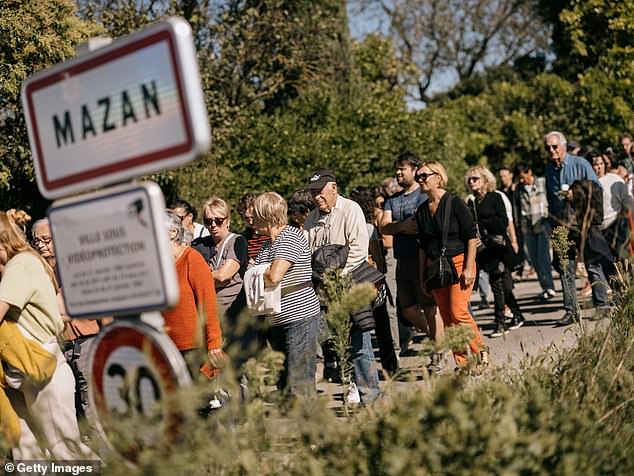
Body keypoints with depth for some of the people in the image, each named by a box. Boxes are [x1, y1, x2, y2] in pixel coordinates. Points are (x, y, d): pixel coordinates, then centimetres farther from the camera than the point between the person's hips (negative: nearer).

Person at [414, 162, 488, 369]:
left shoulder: (454, 204, -7)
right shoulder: (422, 210, 10)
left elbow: (471, 237, -8)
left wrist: (468, 268, -14)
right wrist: (422, 276, 13)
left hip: (458, 262, -6)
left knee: (458, 312, -15)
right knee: (447, 318, 3)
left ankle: (480, 350, 5)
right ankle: (461, 363, 9)